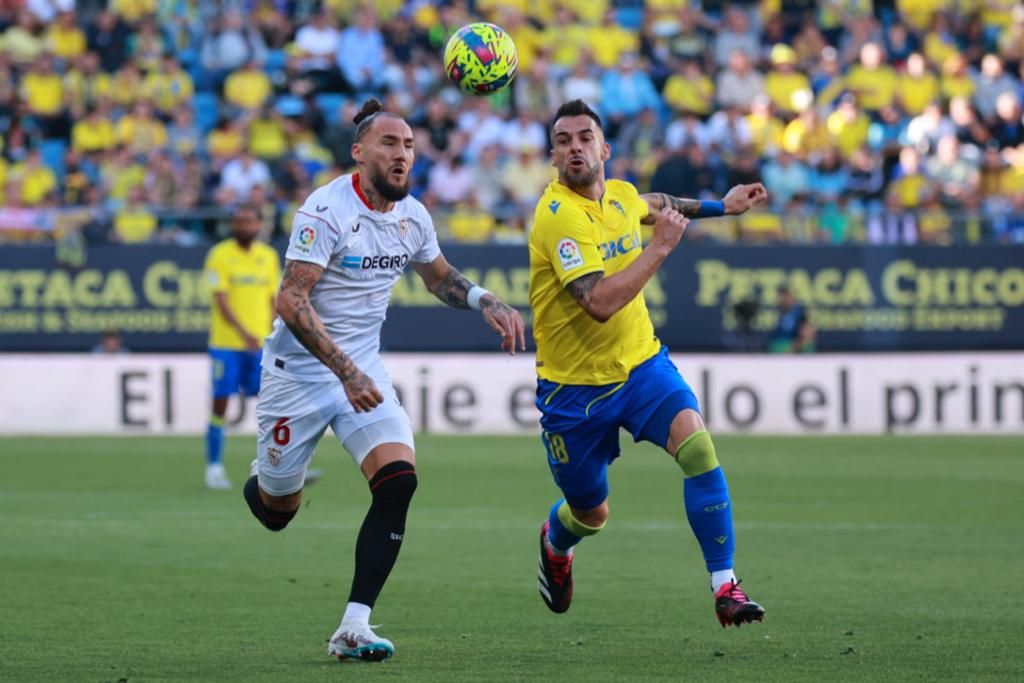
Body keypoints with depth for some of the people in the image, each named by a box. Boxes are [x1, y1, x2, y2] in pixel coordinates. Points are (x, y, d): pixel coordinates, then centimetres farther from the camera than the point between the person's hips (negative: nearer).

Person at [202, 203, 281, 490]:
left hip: (260, 345, 4)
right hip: (226, 344, -4)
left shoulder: (269, 257, 10)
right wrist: (244, 333, -25)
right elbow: (221, 300, -13)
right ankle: (214, 469, 7)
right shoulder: (220, 255, -5)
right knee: (220, 404, -2)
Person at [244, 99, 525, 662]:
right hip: (300, 369, -5)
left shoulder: (413, 216, 1)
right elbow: (291, 300, -24)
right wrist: (346, 372, -31)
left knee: (399, 482, -18)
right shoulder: (327, 209, -19)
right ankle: (262, 483, 47)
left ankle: (354, 627, -15)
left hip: (364, 369, 5)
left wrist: (486, 302, 2)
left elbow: (438, 275, 22)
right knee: (277, 510, 6)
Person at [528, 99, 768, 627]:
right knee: (591, 514, 12)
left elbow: (652, 205, 29)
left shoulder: (620, 194, 0)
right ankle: (555, 543, 52)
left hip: (641, 364, 5)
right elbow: (600, 302, -34)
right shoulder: (558, 215, -23)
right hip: (574, 384, -5)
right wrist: (660, 247, -27)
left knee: (697, 445, -23)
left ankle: (725, 587, -17)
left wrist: (720, 205, 28)